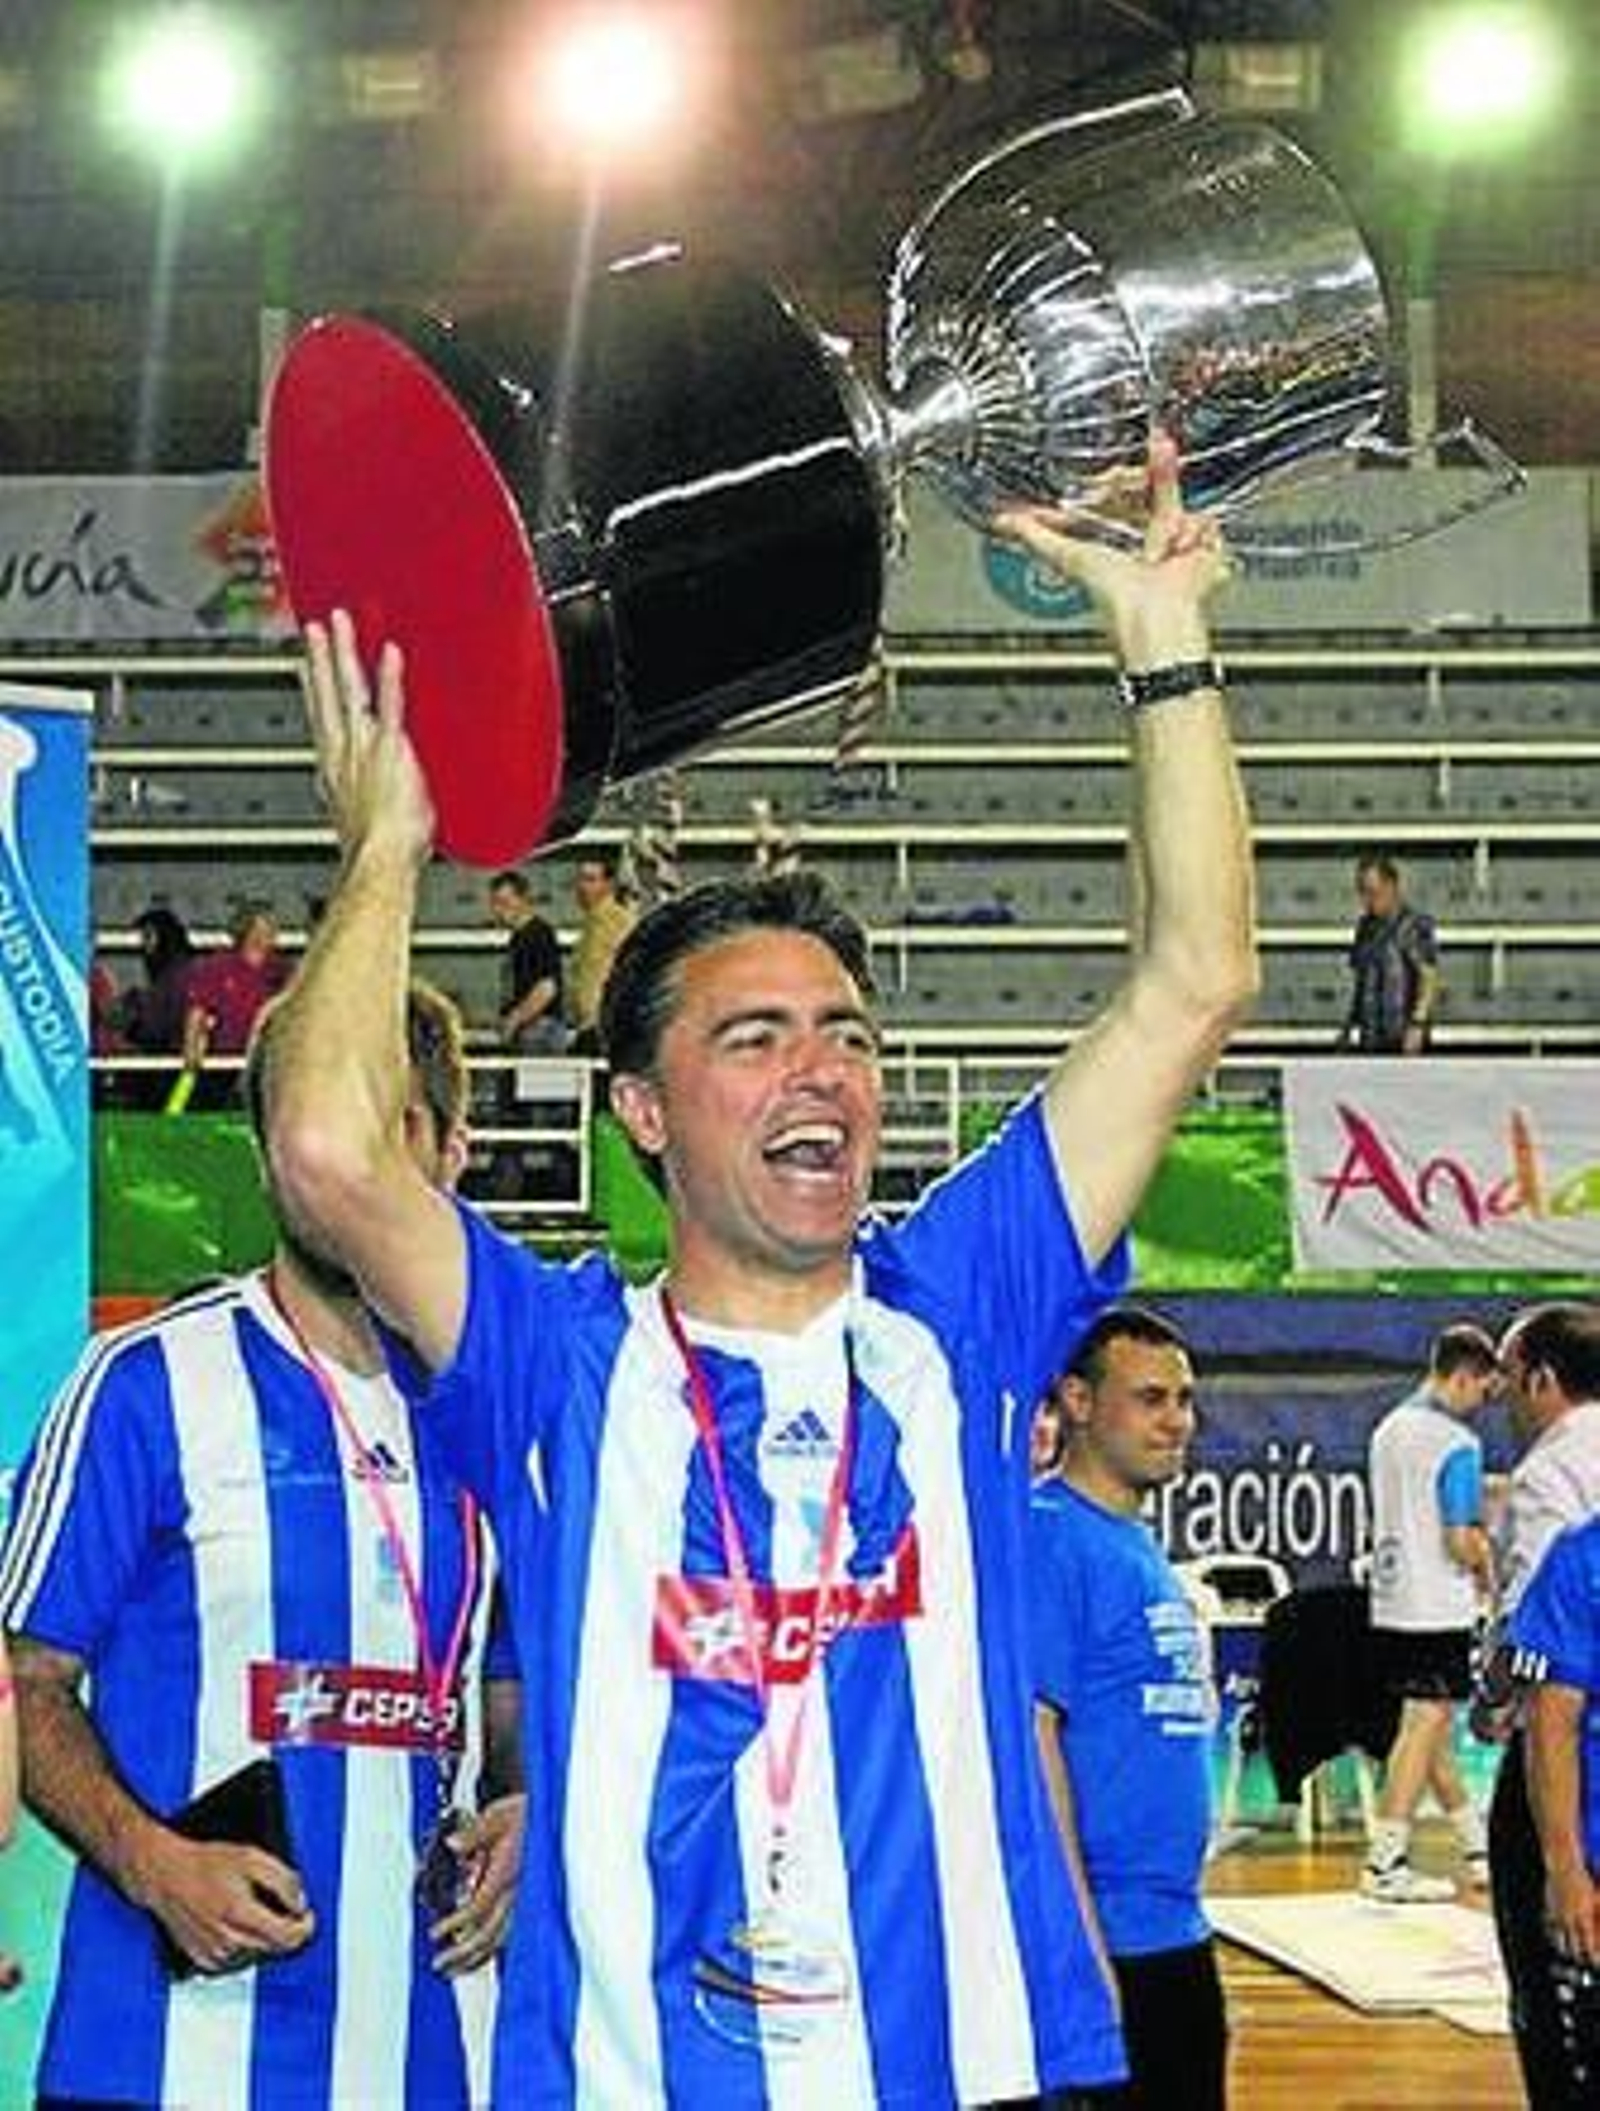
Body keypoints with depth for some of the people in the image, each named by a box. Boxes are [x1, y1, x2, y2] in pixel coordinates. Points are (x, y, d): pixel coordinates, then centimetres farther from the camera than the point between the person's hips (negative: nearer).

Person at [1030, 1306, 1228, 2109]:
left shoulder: (1140, 1545, 15)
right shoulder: (1047, 1537, -14)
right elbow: (1027, 1735, -19)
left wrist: (1176, 1908, 20)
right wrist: (1083, 1943, -21)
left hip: (1177, 1935, 9)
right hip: (1104, 1948, -9)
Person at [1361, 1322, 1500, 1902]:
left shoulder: (1388, 1430, 11)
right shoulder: (1456, 1443, -15)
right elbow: (1461, 1539, -19)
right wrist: (1488, 1576, 1)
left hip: (1391, 1604, 8)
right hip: (1437, 1610, -8)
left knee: (1431, 1725, 14)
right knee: (1424, 1727, -3)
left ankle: (1479, 1850, 27)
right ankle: (1385, 1864, -3)